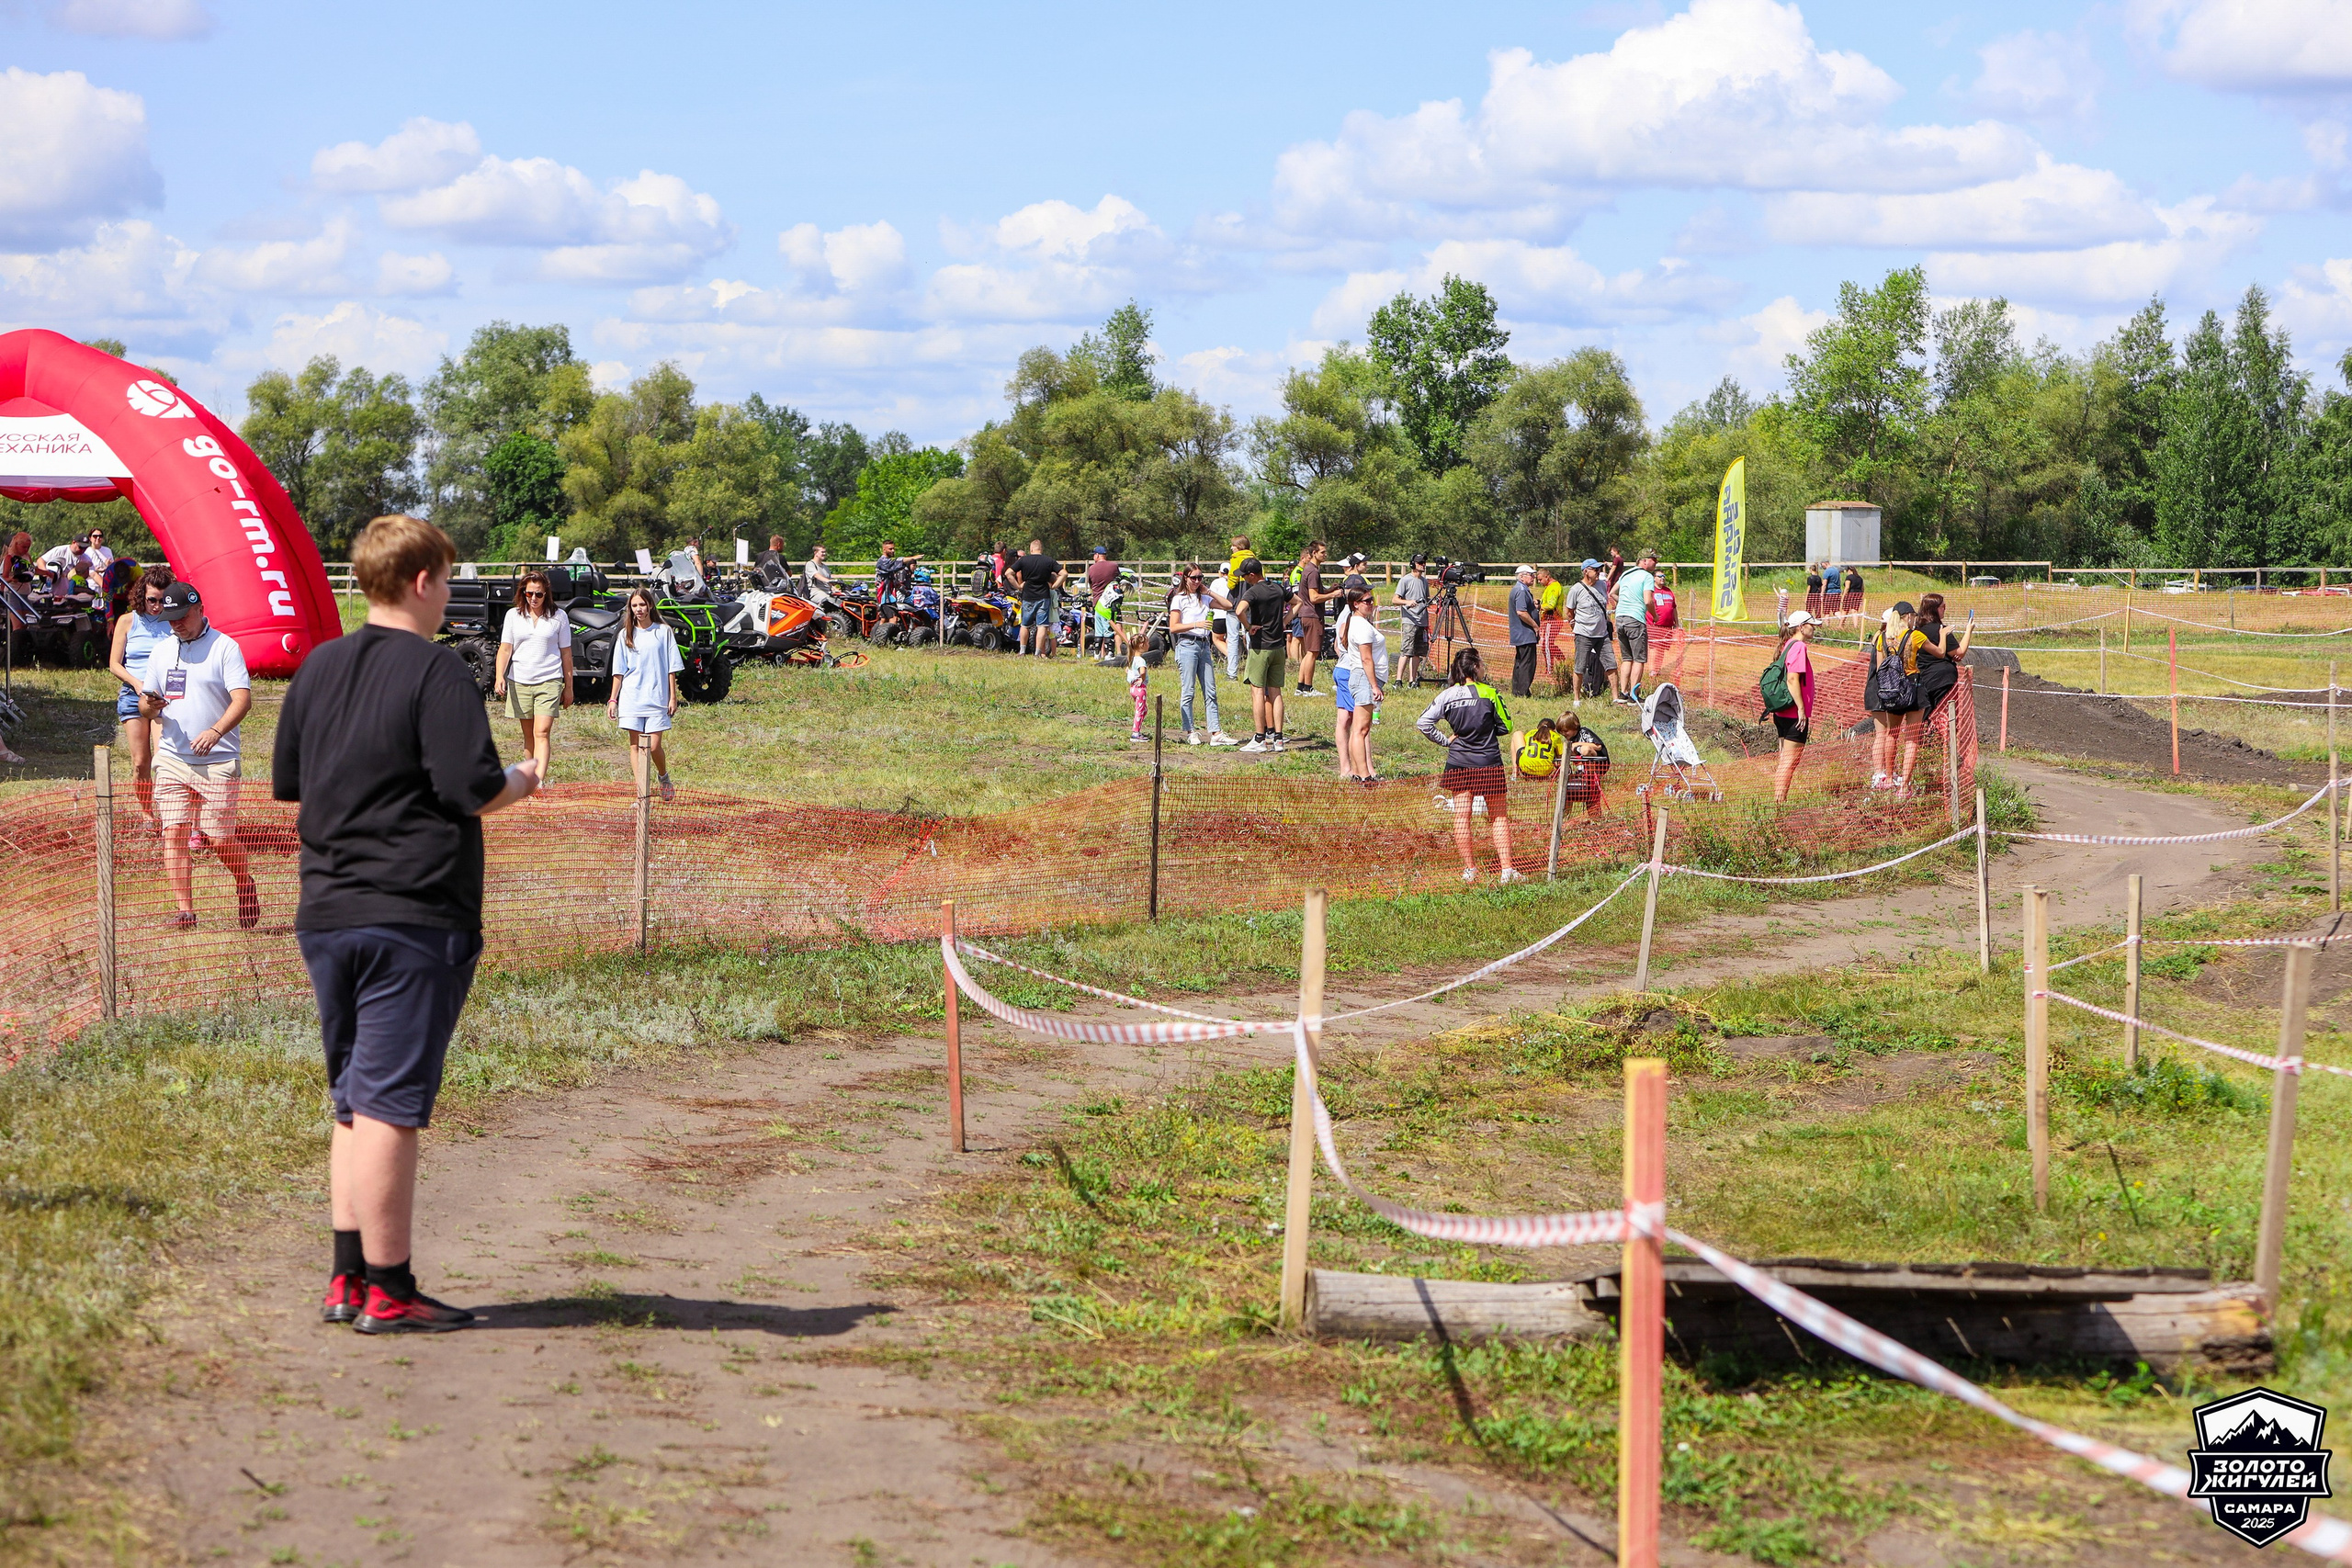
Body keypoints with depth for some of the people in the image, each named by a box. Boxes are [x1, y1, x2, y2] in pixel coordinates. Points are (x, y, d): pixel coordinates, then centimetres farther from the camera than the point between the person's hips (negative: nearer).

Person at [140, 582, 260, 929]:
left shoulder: (224, 647, -2)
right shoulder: (160, 650, 14)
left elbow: (243, 699, -12)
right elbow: (146, 708, 17)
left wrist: (215, 731, -29)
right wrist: (149, 705, -9)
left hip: (218, 761, -4)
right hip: (172, 759, 4)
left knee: (220, 838, -5)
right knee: (174, 832, -7)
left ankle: (246, 886, 22)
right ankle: (184, 909, -5)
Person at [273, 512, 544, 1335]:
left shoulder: (318, 667, 11)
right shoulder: (436, 671, -11)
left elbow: (286, 782, 18)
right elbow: (475, 789, -17)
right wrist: (521, 779, 3)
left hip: (326, 915, 7)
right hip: (414, 917, -7)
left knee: (353, 1101, 15)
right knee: (389, 1104, -4)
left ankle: (348, 1279, 17)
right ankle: (388, 1290, 0)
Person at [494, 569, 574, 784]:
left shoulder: (559, 617, 3)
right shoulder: (513, 615, 7)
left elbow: (566, 653, 8)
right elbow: (505, 649, 4)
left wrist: (568, 687, 9)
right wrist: (499, 676, -12)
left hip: (549, 681, -3)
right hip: (519, 682, 3)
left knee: (542, 733, -15)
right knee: (528, 735, 9)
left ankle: (539, 780, -25)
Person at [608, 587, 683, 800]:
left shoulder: (664, 632, 4)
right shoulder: (626, 635, 8)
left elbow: (671, 669, 4)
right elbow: (619, 671, 10)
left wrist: (673, 697, -1)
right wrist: (613, 698, 4)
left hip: (657, 699, -2)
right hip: (631, 699, 2)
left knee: (654, 746, -6)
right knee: (635, 745, -2)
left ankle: (664, 776, 23)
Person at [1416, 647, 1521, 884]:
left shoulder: (1447, 695, -2)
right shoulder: (1488, 693, -9)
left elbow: (1423, 723, -7)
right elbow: (1505, 726, -2)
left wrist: (1445, 741, 4)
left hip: (1458, 764, 2)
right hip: (1489, 764, -2)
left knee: (1461, 815, 8)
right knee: (1499, 816, 7)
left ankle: (1469, 869, 8)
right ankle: (1506, 869, 1)